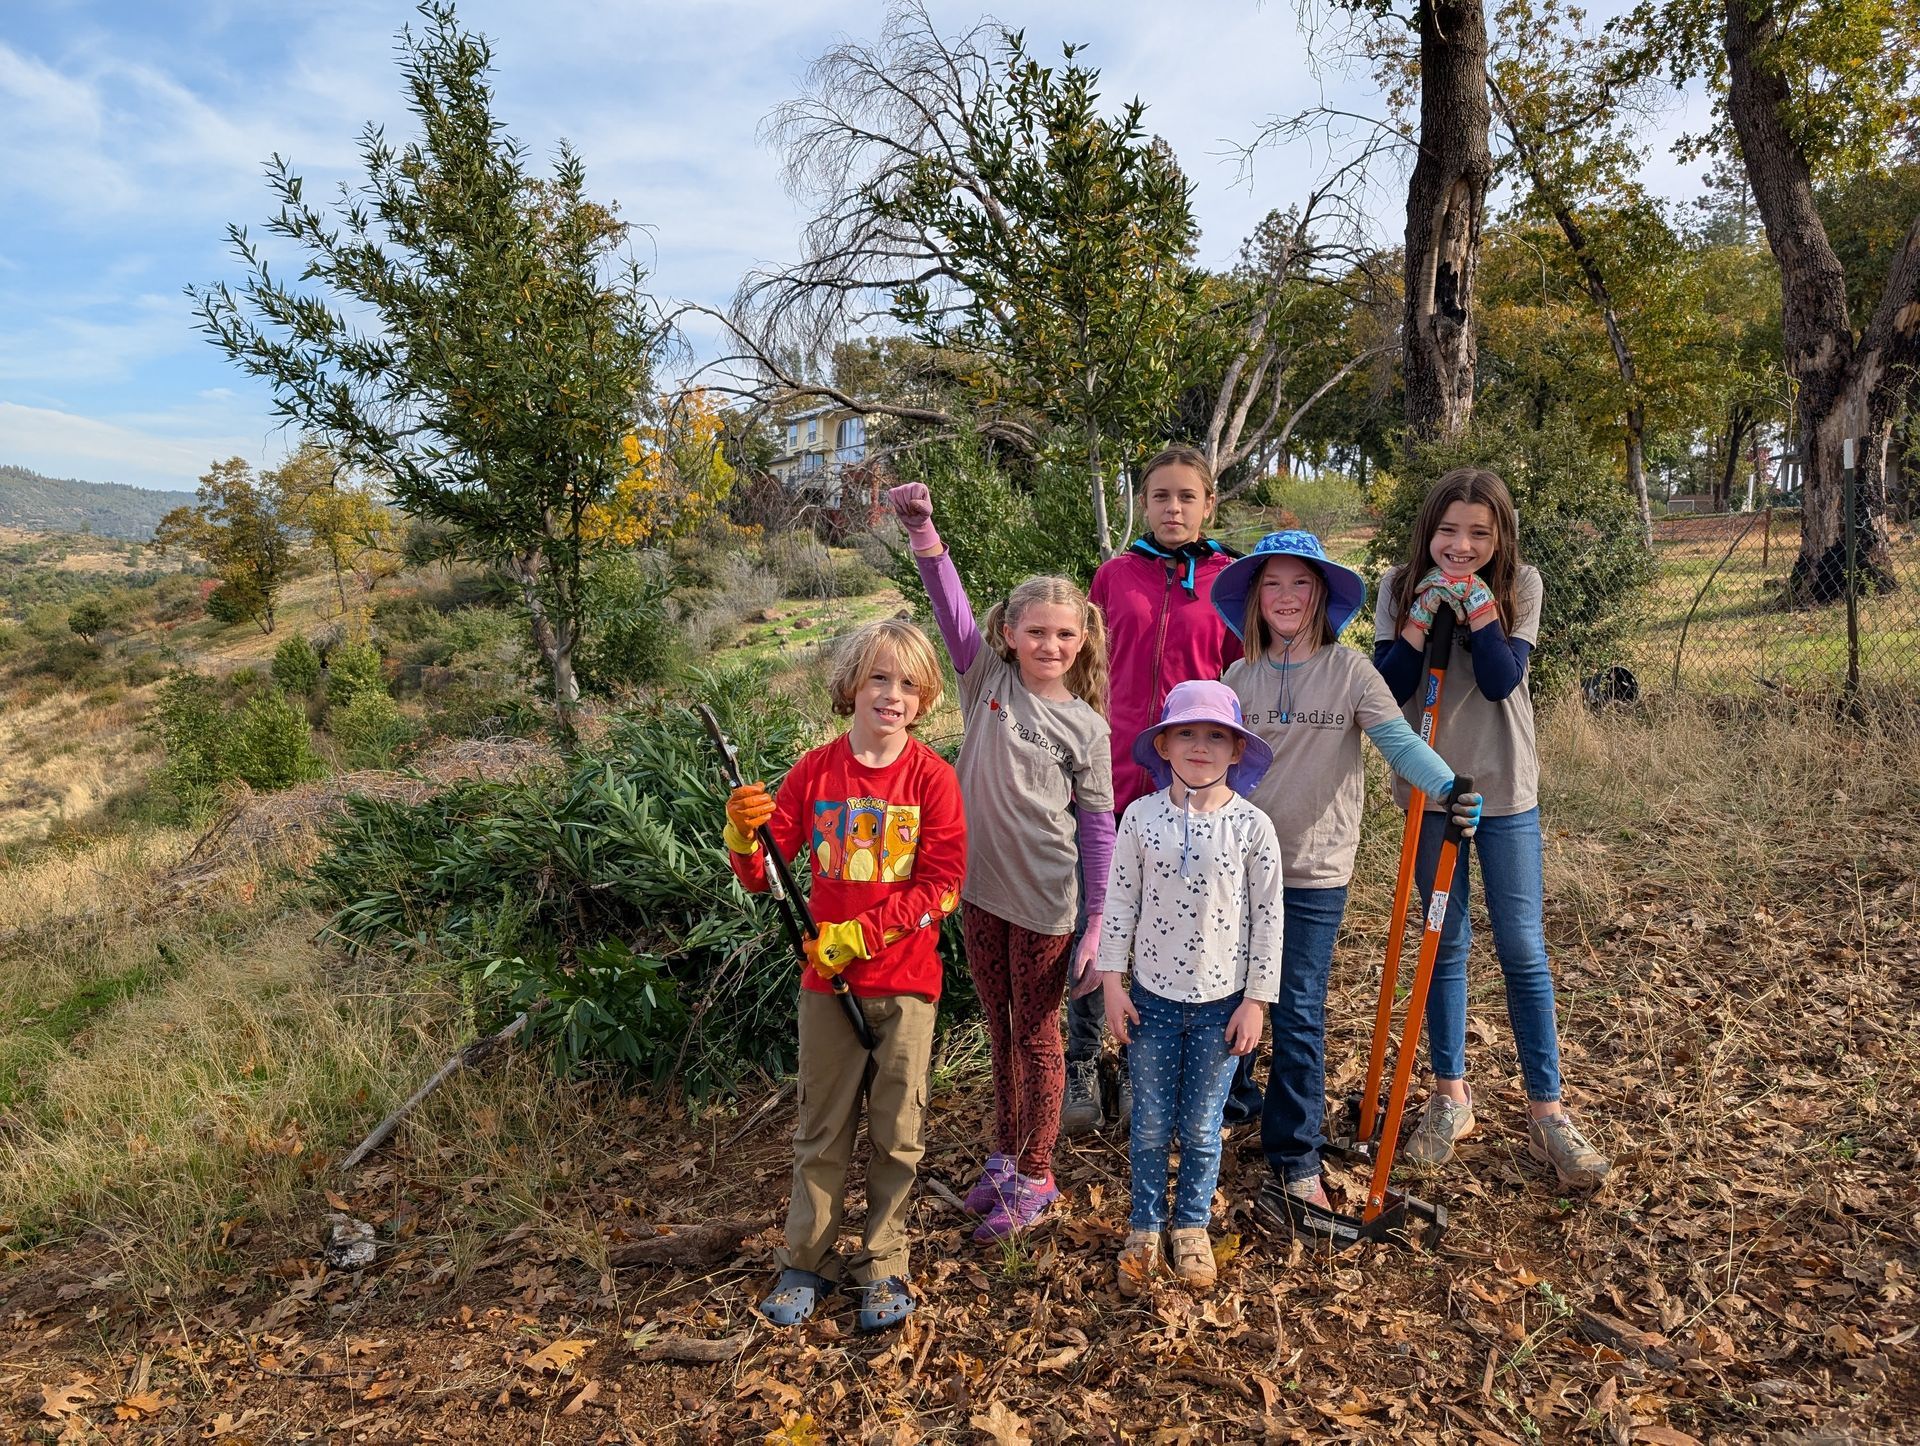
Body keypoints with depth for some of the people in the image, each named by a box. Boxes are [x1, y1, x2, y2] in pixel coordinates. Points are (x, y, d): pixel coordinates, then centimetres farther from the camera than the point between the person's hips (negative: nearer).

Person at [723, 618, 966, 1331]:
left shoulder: (931, 776, -8)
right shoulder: (814, 771, -3)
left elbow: (942, 886, -12)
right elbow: (758, 876, -1)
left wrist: (856, 935, -17)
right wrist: (742, 832, -23)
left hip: (905, 982, -1)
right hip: (825, 978, 2)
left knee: (896, 1133, 10)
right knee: (821, 1129, 13)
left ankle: (883, 1267, 26)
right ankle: (807, 1263, 28)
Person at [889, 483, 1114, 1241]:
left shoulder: (1086, 726, -6)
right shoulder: (988, 679, -1)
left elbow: (1098, 827, -4)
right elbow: (952, 606, -13)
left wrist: (1096, 921, -6)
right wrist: (923, 531, -28)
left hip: (1043, 901, -3)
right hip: (978, 886, 3)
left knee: (1036, 1036, 9)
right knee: (999, 1031, 18)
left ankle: (1035, 1178, 25)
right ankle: (1004, 1156, 36)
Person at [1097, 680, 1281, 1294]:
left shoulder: (1252, 826, -9)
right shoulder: (1141, 817, -6)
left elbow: (1268, 918, -4)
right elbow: (1120, 902, 0)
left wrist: (1256, 1000, -4)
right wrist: (1112, 983, -2)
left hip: (1221, 1001, 0)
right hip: (1152, 996, 1)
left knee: (1201, 1127, 12)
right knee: (1150, 1125, 11)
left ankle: (1192, 1224, 35)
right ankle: (1145, 1227, 32)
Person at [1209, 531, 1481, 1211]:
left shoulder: (1349, 670, -6)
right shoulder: (1238, 678, 3)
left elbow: (1398, 740, -18)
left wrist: (1449, 786, -36)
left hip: (1314, 873, -3)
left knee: (1298, 1014, -1)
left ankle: (1296, 1157, 15)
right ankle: (1232, 1099, 43)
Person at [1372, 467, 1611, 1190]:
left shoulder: (1520, 587, -5)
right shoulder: (1400, 587, -3)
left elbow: (1501, 681, -17)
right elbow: (1387, 688, -11)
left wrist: (1476, 601, -22)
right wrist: (1425, 612, -20)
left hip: (1506, 790, -1)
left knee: (1523, 948, 2)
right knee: (1445, 941, 10)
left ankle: (1546, 1109, 14)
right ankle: (1450, 1095, 23)